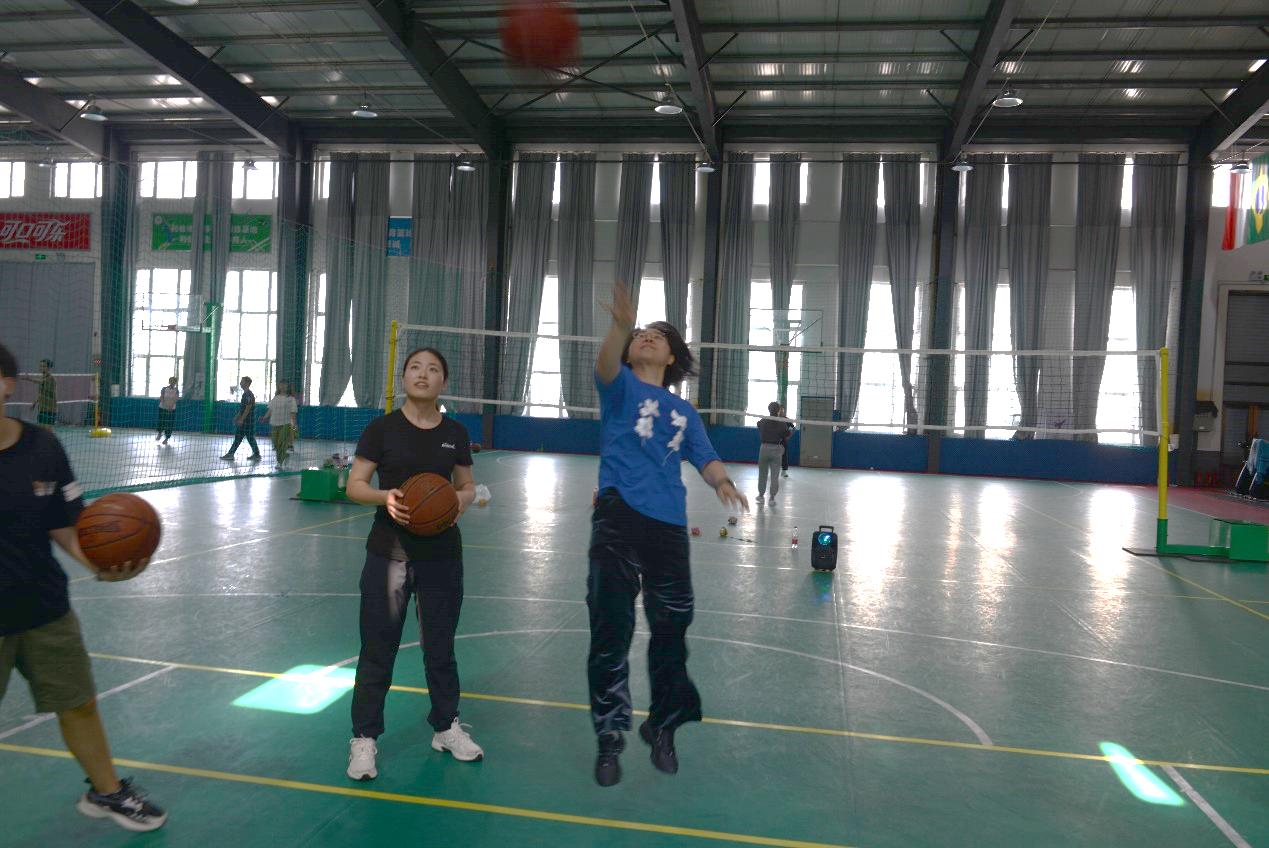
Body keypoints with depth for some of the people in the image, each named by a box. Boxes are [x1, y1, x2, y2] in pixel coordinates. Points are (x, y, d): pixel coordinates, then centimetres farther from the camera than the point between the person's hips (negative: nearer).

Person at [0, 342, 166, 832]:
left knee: (79, 703, 17)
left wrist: (99, 565, -17)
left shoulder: (42, 447, -6)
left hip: (45, 610, 3)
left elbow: (64, 526, 0)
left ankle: (105, 792, 40)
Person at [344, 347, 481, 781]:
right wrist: (384, 496, -23)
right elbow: (354, 485, -4)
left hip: (442, 554, 2)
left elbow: (467, 487, 10)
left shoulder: (455, 433, 2)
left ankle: (446, 727, 31)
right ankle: (364, 738, 19)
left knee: (440, 644, 14)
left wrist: (459, 502, -12)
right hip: (389, 553, -2)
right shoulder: (381, 428, -5)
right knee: (378, 647, 4)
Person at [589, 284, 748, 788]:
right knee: (611, 631, -3)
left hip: (669, 525, 4)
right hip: (618, 518, -3)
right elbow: (606, 365, -16)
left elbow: (706, 459, 9)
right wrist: (620, 324, -35)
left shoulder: (684, 412, 18)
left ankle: (662, 727, 31)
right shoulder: (620, 387, 7)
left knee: (671, 630, 10)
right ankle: (610, 736, 14)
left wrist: (723, 482, -14)